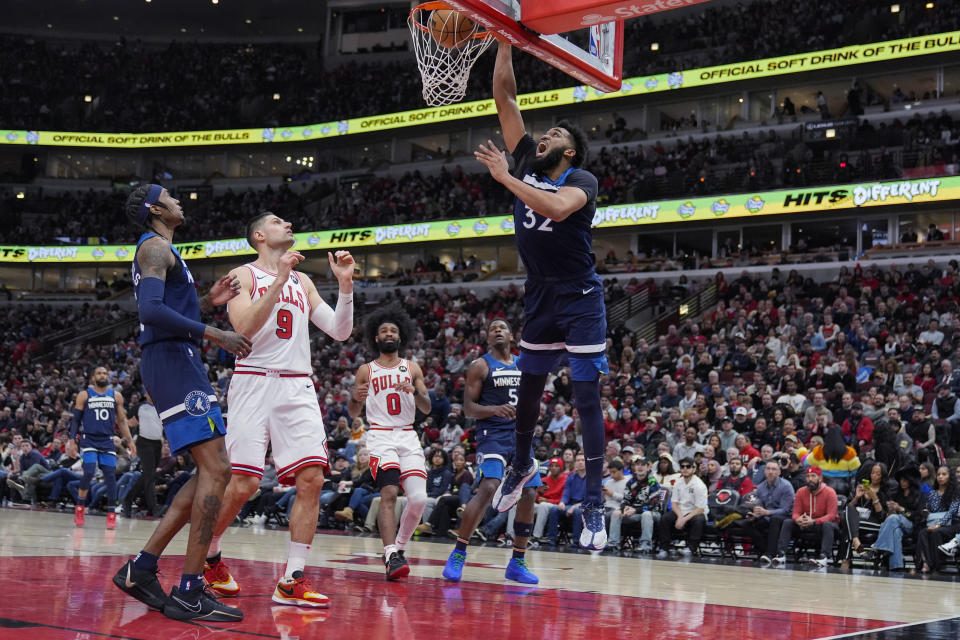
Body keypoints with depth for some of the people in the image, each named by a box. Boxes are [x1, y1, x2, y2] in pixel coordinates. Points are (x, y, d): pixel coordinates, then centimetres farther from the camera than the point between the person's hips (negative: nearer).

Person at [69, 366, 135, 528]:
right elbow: (75, 419, 6)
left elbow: (121, 420, 14)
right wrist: (72, 440, -4)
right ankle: (80, 508, 2)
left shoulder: (116, 396, 10)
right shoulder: (84, 395, 3)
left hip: (107, 441, 2)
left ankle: (111, 514, 0)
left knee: (111, 475, -5)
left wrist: (130, 441, 6)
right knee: (89, 472, -18)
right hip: (88, 440, -2)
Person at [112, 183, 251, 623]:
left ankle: (141, 569, 8)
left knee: (210, 472, 9)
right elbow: (152, 311, -21)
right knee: (216, 469, -16)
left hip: (175, 363, 11)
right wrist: (213, 334, -21)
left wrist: (208, 302, 17)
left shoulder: (158, 251, 26)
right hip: (172, 360, -11)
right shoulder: (156, 247, -6)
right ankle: (189, 594, -17)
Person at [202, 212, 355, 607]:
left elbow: (339, 331, 13)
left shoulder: (302, 282, 20)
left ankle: (291, 581, -6)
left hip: (297, 387, 5)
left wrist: (345, 283, 0)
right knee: (243, 483, -10)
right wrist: (279, 280, -18)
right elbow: (244, 328, -13)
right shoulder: (244, 275, 5)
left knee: (311, 479, -10)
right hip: (255, 382, -5)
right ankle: (208, 555, 17)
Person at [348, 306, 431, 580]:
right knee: (389, 493, -21)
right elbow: (353, 414, 9)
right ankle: (392, 556, -27)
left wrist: (414, 392, -14)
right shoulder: (366, 370, 10)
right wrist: (355, 398, -14)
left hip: (408, 436, 2)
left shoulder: (412, 368, 14)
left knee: (419, 498, -11)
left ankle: (398, 546, 11)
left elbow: (427, 408, 8)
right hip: (380, 436, -2)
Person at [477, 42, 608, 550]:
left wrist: (504, 177, -29)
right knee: (528, 387, 18)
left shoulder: (582, 180, -12)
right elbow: (504, 96, 1)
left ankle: (593, 504, -5)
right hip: (540, 298, 6)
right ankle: (521, 465, 41)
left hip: (579, 299, -6)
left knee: (586, 397, -7)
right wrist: (506, 43, -6)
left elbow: (557, 207, -36)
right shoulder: (525, 161, 4)